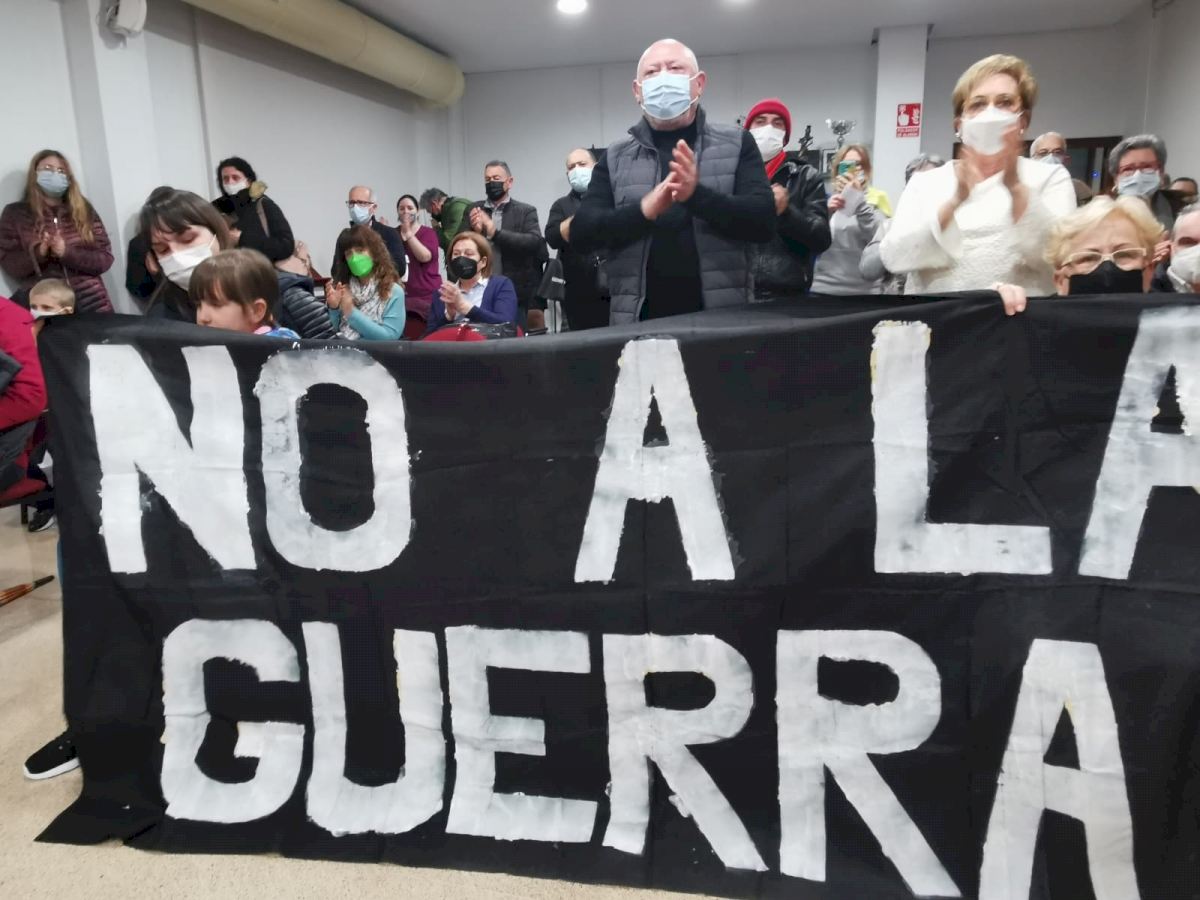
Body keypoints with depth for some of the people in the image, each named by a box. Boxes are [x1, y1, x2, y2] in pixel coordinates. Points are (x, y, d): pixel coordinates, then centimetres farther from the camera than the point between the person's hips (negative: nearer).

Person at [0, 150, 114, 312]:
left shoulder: (84, 210, 9)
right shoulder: (15, 213, 7)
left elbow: (105, 259, 1)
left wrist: (67, 252, -14)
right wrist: (38, 253, -16)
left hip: (91, 303, 1)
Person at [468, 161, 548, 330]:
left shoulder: (525, 211, 3)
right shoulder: (474, 211, 10)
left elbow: (534, 241, -14)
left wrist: (495, 232, -20)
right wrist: (475, 231, -14)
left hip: (518, 292, -2)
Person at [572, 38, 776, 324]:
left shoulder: (736, 144, 6)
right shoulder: (615, 158, 9)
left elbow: (764, 220, -5)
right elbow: (581, 233, -1)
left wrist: (697, 194, -20)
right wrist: (645, 209, -17)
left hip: (723, 318, 0)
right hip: (639, 321, 1)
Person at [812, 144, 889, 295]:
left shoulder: (877, 198, 7)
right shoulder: (826, 199, 12)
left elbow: (880, 240, -11)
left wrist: (859, 200, -16)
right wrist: (825, 213, -13)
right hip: (823, 288, 1)